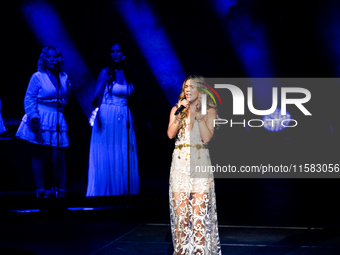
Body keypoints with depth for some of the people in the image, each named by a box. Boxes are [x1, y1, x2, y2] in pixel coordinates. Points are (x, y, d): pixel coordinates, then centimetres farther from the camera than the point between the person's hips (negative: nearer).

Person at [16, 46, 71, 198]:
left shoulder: (64, 77, 11)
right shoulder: (37, 77, -3)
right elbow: (29, 99, -8)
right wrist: (33, 117, -17)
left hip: (57, 120, 4)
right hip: (40, 120, -4)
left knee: (59, 158, -2)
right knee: (39, 157, 2)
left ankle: (61, 192, 5)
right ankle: (40, 192, 9)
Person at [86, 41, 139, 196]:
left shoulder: (129, 73, 8)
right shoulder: (106, 72, -4)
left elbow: (129, 97, 13)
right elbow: (97, 94, -11)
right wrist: (95, 102, -28)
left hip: (124, 120, 4)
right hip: (107, 119, -4)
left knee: (124, 159, 4)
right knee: (105, 159, -2)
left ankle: (124, 193, 12)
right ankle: (103, 193, 5)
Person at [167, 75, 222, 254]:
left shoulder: (209, 111, 5)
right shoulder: (176, 109, 11)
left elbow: (207, 137, -7)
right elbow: (170, 134, -2)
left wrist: (198, 114, -11)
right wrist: (180, 114, -9)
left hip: (200, 163, -2)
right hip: (180, 162, 2)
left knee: (199, 211, -5)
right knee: (180, 211, -1)